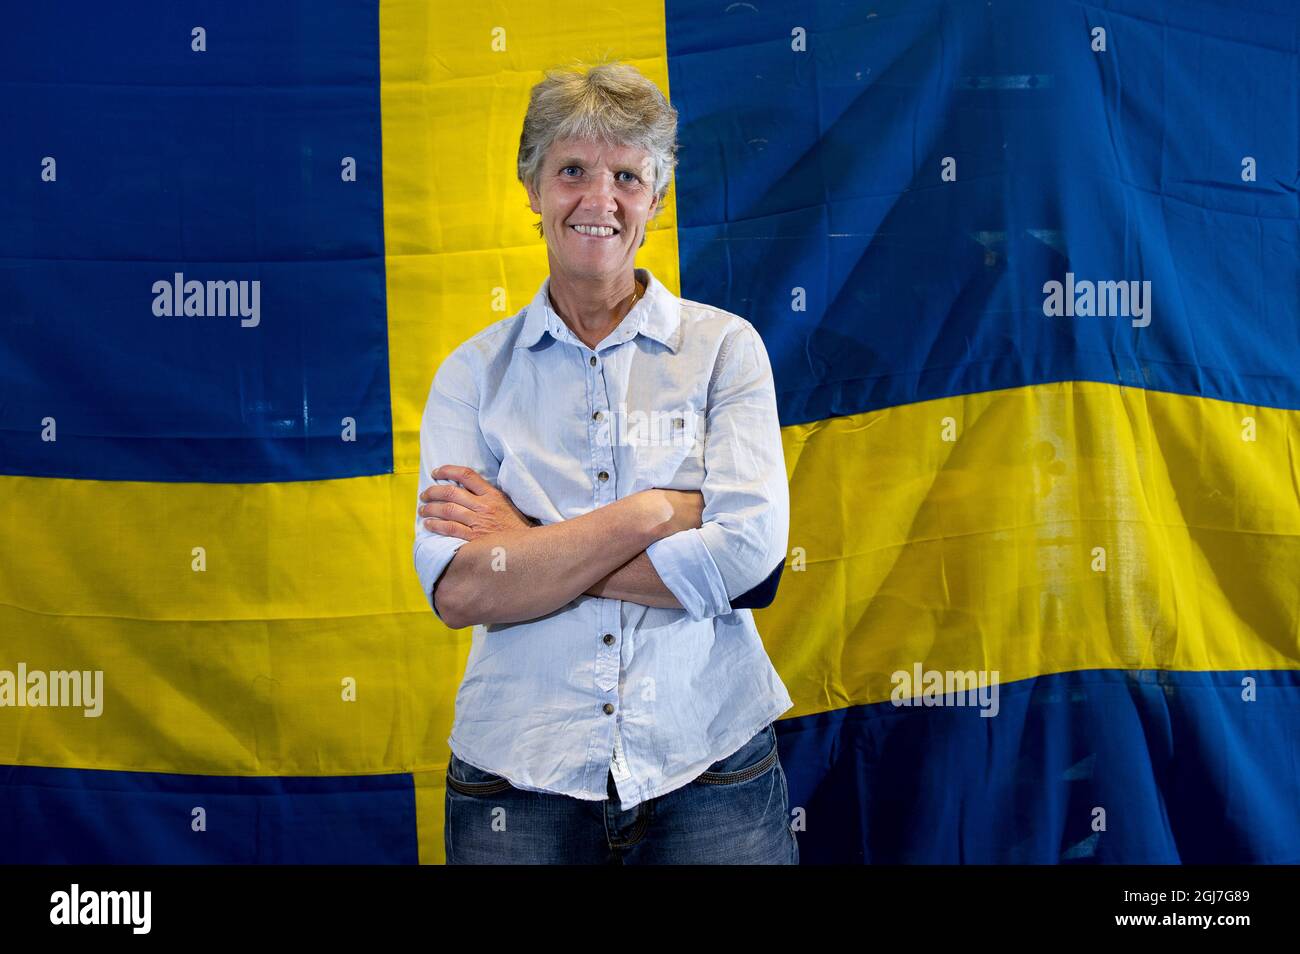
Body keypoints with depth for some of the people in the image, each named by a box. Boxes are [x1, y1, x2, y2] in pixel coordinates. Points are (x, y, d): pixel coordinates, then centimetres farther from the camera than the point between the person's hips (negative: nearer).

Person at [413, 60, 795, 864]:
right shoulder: (474, 373, 2)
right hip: (518, 783, 1)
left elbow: (750, 558, -14)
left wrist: (521, 545, -11)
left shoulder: (725, 347, 0)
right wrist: (648, 514, -16)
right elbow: (455, 590, -10)